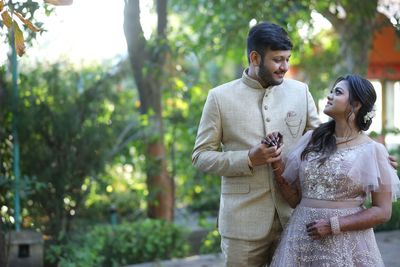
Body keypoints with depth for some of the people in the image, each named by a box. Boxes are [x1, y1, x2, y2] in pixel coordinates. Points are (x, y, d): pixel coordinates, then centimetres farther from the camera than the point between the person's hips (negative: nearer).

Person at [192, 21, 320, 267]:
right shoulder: (220, 97, -1)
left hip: (294, 217, 2)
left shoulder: (300, 91, 6)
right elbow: (201, 156, 0)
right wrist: (248, 160, -14)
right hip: (244, 221, -2)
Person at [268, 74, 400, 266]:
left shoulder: (372, 151, -5)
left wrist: (333, 225, -14)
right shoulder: (311, 139, 4)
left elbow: (382, 211, -6)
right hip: (301, 240, 3)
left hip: (345, 242, -3)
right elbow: (294, 198, 7)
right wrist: (276, 161, -5)